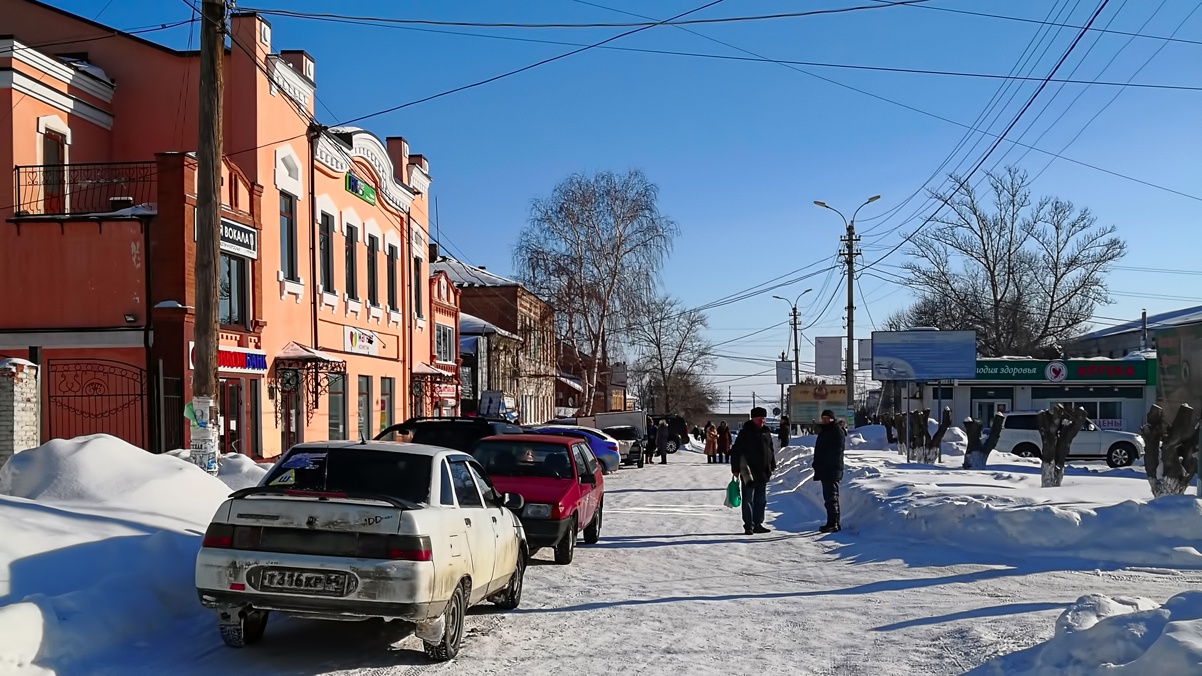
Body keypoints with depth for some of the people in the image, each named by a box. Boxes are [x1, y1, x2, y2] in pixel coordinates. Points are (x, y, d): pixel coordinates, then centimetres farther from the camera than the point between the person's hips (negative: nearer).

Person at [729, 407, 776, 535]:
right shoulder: (745, 432, -8)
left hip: (763, 472, 6)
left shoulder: (766, 432, 10)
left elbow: (771, 450, 20)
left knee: (761, 500, 10)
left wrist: (772, 466, 17)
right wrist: (735, 469, -11)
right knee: (748, 500, -1)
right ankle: (748, 525, 2)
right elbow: (735, 451, -8)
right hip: (748, 472, -6)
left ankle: (757, 524, 18)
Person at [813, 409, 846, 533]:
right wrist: (817, 466, 20)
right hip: (824, 471, 10)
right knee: (828, 497, 13)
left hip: (832, 471, -10)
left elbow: (837, 452, -17)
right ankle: (834, 523, 19)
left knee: (831, 497, -11)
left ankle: (833, 524, -11)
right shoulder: (824, 431, 20)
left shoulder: (837, 431, -10)